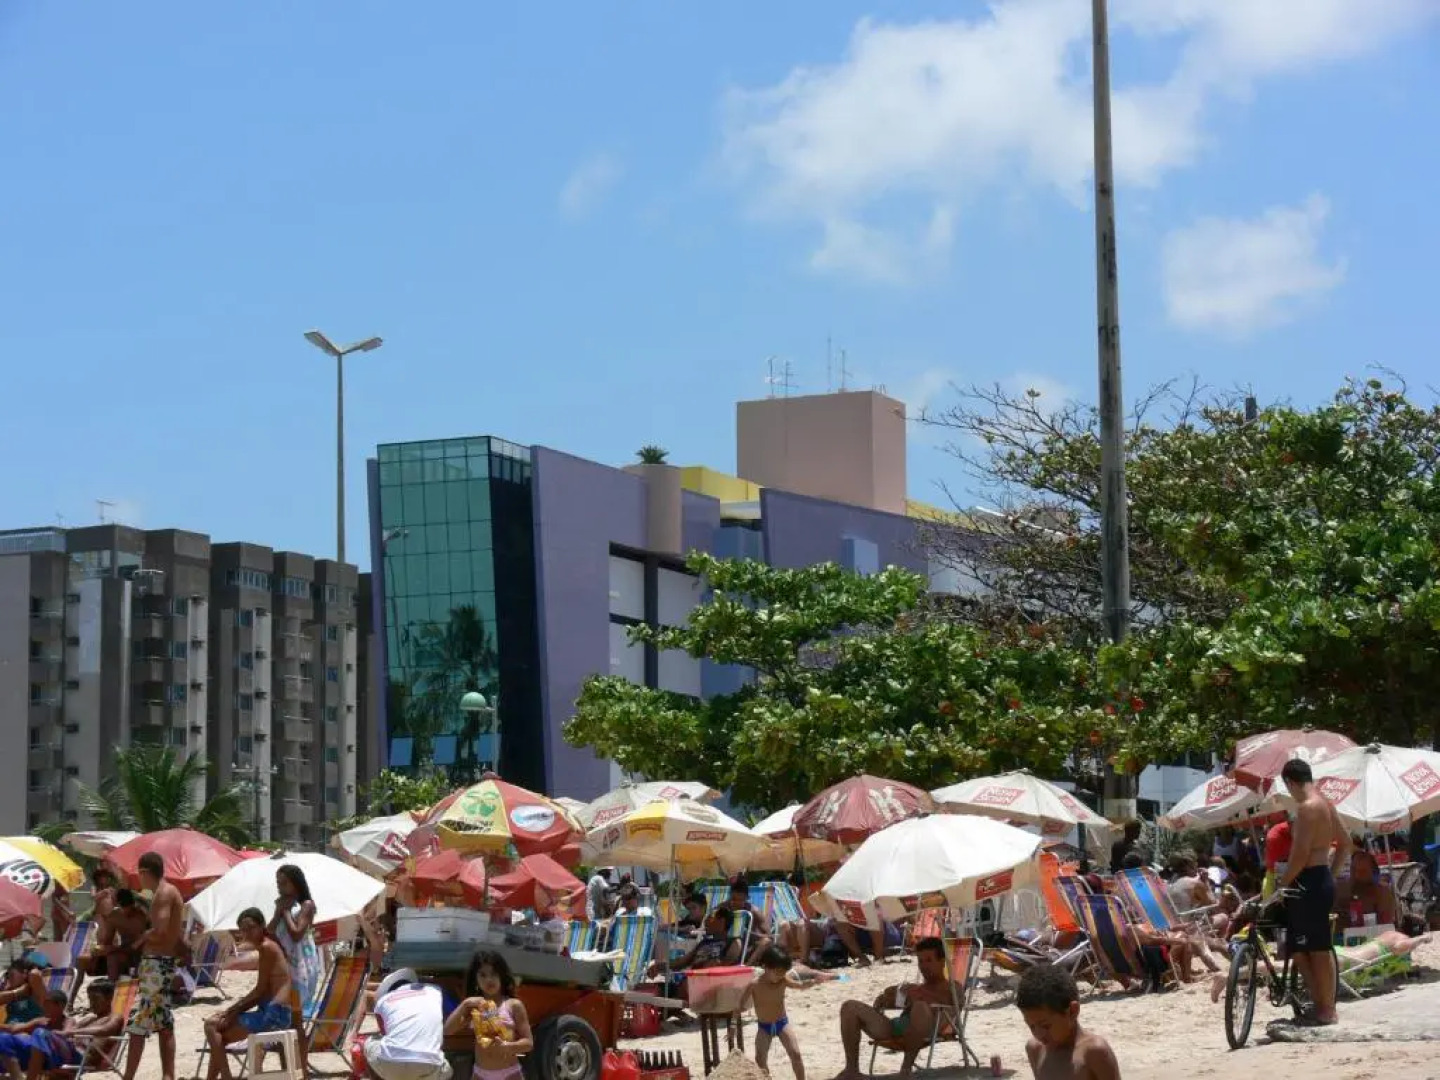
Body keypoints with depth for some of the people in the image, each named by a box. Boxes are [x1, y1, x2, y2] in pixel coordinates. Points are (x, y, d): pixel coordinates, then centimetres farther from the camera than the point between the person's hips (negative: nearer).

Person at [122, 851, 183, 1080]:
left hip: (155, 963, -10)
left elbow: (160, 930, -24)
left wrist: (142, 938, -6)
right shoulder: (167, 892, 16)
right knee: (164, 1025, 12)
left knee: (137, 1023, -8)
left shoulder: (164, 893, -14)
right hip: (163, 962, 10)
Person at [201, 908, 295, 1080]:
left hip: (273, 1014, -10)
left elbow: (260, 990, -13)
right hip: (271, 1012, 10)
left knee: (212, 1025, -6)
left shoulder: (267, 947, -10)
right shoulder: (268, 947, 18)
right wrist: (232, 1010, 9)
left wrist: (234, 1010, -6)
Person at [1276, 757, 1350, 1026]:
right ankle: (1320, 1004, 17)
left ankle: (1326, 1011, 2)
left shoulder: (1308, 807, -17)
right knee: (1299, 948, 14)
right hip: (1322, 880, 10)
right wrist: (1331, 874, 25)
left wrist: (1281, 884, -13)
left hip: (1309, 883, -10)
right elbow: (1345, 843, 22)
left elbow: (1300, 853, -22)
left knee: (1318, 950, -3)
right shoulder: (1325, 805, 13)